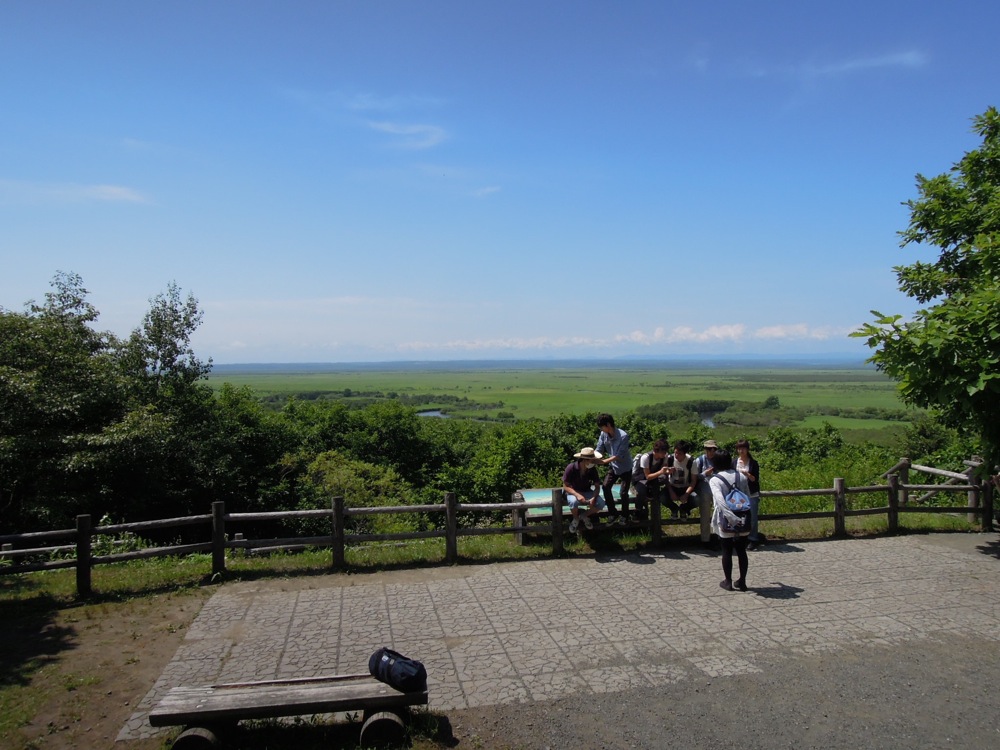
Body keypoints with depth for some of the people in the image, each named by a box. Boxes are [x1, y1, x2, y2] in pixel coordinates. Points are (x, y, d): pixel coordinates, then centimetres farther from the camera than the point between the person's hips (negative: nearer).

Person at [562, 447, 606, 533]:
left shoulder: (592, 469, -14)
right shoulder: (571, 468, -23)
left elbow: (597, 486, -7)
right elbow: (566, 486, -19)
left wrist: (594, 498, -29)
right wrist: (577, 495, -36)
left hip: (587, 492, 3)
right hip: (573, 492, -3)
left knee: (601, 503, -24)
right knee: (574, 502, -39)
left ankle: (585, 516, 7)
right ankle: (576, 519, -5)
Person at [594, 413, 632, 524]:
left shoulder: (623, 436, -28)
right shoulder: (603, 434, -10)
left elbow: (619, 456, -28)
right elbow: (598, 450, -7)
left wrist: (603, 461, -33)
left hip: (625, 468, -5)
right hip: (613, 466, 5)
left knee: (623, 493, -3)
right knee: (606, 487, -10)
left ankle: (624, 515, 23)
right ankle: (613, 514, 5)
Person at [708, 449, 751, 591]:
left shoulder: (714, 479, -12)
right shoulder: (741, 476, 2)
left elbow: (719, 500, -25)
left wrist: (732, 518, -28)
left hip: (725, 522, -4)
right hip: (743, 521, 4)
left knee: (727, 551, 10)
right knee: (741, 551, 14)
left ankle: (728, 582, 19)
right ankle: (742, 581, 22)